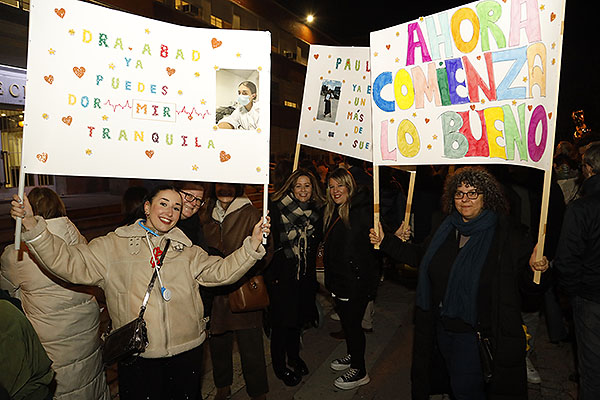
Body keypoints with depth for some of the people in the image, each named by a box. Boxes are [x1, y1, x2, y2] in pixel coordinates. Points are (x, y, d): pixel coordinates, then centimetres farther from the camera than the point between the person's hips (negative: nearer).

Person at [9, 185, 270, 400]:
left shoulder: (187, 251, 8)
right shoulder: (113, 246, 0)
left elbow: (221, 271, 1)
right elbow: (70, 263, -7)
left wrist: (253, 244, -11)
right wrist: (32, 226, -18)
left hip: (185, 354, 2)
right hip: (137, 358, -2)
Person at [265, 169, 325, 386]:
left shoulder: (316, 211, 3)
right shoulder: (276, 209, -13)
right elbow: (269, 243, -15)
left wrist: (311, 274, 8)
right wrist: (271, 274, -19)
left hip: (305, 276, 5)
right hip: (281, 276, -5)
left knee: (297, 318, 19)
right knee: (281, 321, 6)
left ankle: (294, 357, 41)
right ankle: (279, 365, 27)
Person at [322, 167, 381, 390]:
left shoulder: (361, 211, -17)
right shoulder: (332, 212, 9)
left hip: (356, 280, -8)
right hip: (338, 278, 8)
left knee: (352, 323, 4)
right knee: (345, 319, 22)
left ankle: (360, 371, 23)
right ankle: (352, 355, 44)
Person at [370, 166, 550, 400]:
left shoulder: (508, 235, -14)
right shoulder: (447, 228, 2)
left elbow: (528, 284, -14)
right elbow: (421, 257, 15)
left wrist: (534, 268, -37)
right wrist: (385, 242, 11)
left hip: (475, 334, -5)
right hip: (441, 328, 6)